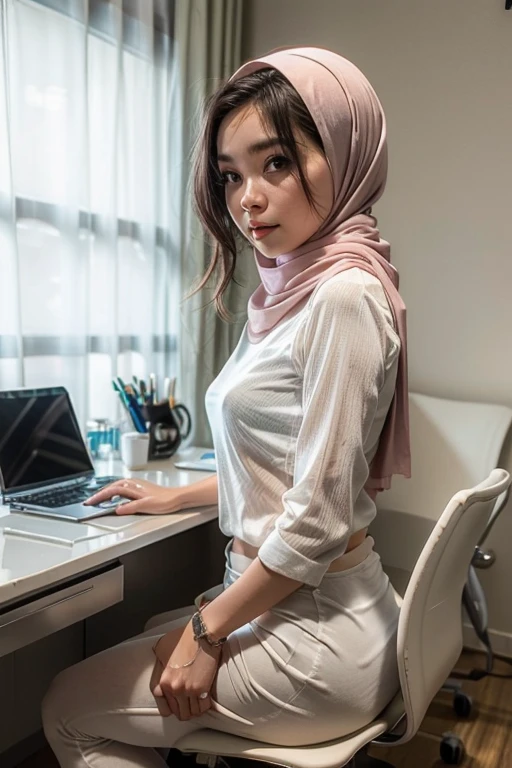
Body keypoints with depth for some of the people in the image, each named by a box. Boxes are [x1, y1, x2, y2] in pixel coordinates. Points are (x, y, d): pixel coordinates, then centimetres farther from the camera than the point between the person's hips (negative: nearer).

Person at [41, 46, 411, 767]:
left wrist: (208, 631, -12)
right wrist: (175, 495, 21)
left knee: (70, 706, 8)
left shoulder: (345, 296, -22)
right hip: (273, 596, 9)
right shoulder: (291, 290, 8)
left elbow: (317, 520, -22)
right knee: (122, 654, 24)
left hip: (312, 639, -8)